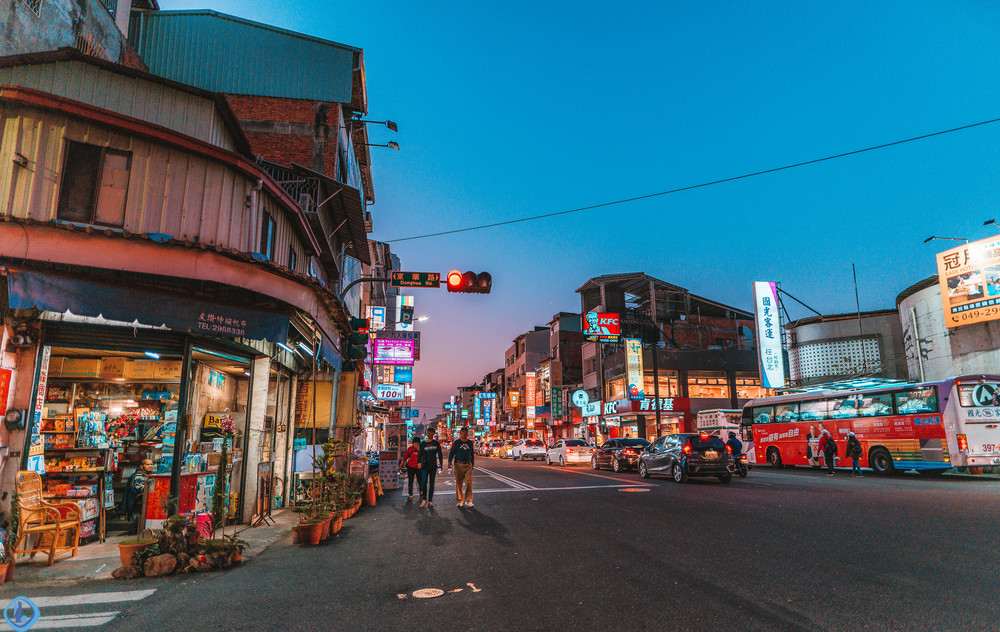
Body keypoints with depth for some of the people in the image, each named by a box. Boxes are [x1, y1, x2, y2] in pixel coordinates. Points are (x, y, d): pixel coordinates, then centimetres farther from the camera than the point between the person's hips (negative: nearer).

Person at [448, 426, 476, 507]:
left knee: (469, 482, -9)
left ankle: (468, 501, -4)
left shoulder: (470, 443, 13)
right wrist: (449, 462, -8)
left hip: (468, 465, 2)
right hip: (458, 465, -2)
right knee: (459, 483, 2)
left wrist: (472, 464, 21)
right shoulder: (456, 443, 4)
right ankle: (459, 501, 12)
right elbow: (451, 453, 3)